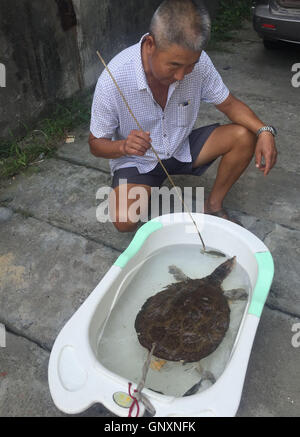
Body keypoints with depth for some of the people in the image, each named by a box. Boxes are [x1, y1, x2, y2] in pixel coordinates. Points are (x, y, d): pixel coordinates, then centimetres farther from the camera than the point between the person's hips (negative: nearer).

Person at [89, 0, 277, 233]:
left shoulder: (197, 61, -18)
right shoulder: (112, 81, -28)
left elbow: (229, 103, -5)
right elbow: (96, 144, -16)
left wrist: (264, 131, -24)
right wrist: (123, 147, -39)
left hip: (182, 148, 4)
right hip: (137, 160, -3)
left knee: (243, 136, -16)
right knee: (124, 221, -28)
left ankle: (213, 205, 4)